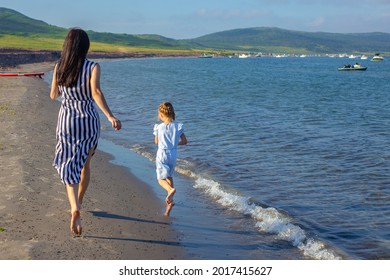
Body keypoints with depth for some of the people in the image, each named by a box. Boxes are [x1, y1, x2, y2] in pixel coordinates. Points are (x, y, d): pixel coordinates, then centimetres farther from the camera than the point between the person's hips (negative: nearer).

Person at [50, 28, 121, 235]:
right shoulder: (93, 67, -9)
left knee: (69, 167, 3)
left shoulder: (59, 67, -1)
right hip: (88, 121, -1)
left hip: (66, 121, 1)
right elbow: (96, 92, -24)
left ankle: (75, 209, -20)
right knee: (84, 164, 19)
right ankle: (78, 203, 35)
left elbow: (53, 95, 8)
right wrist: (110, 117, -28)